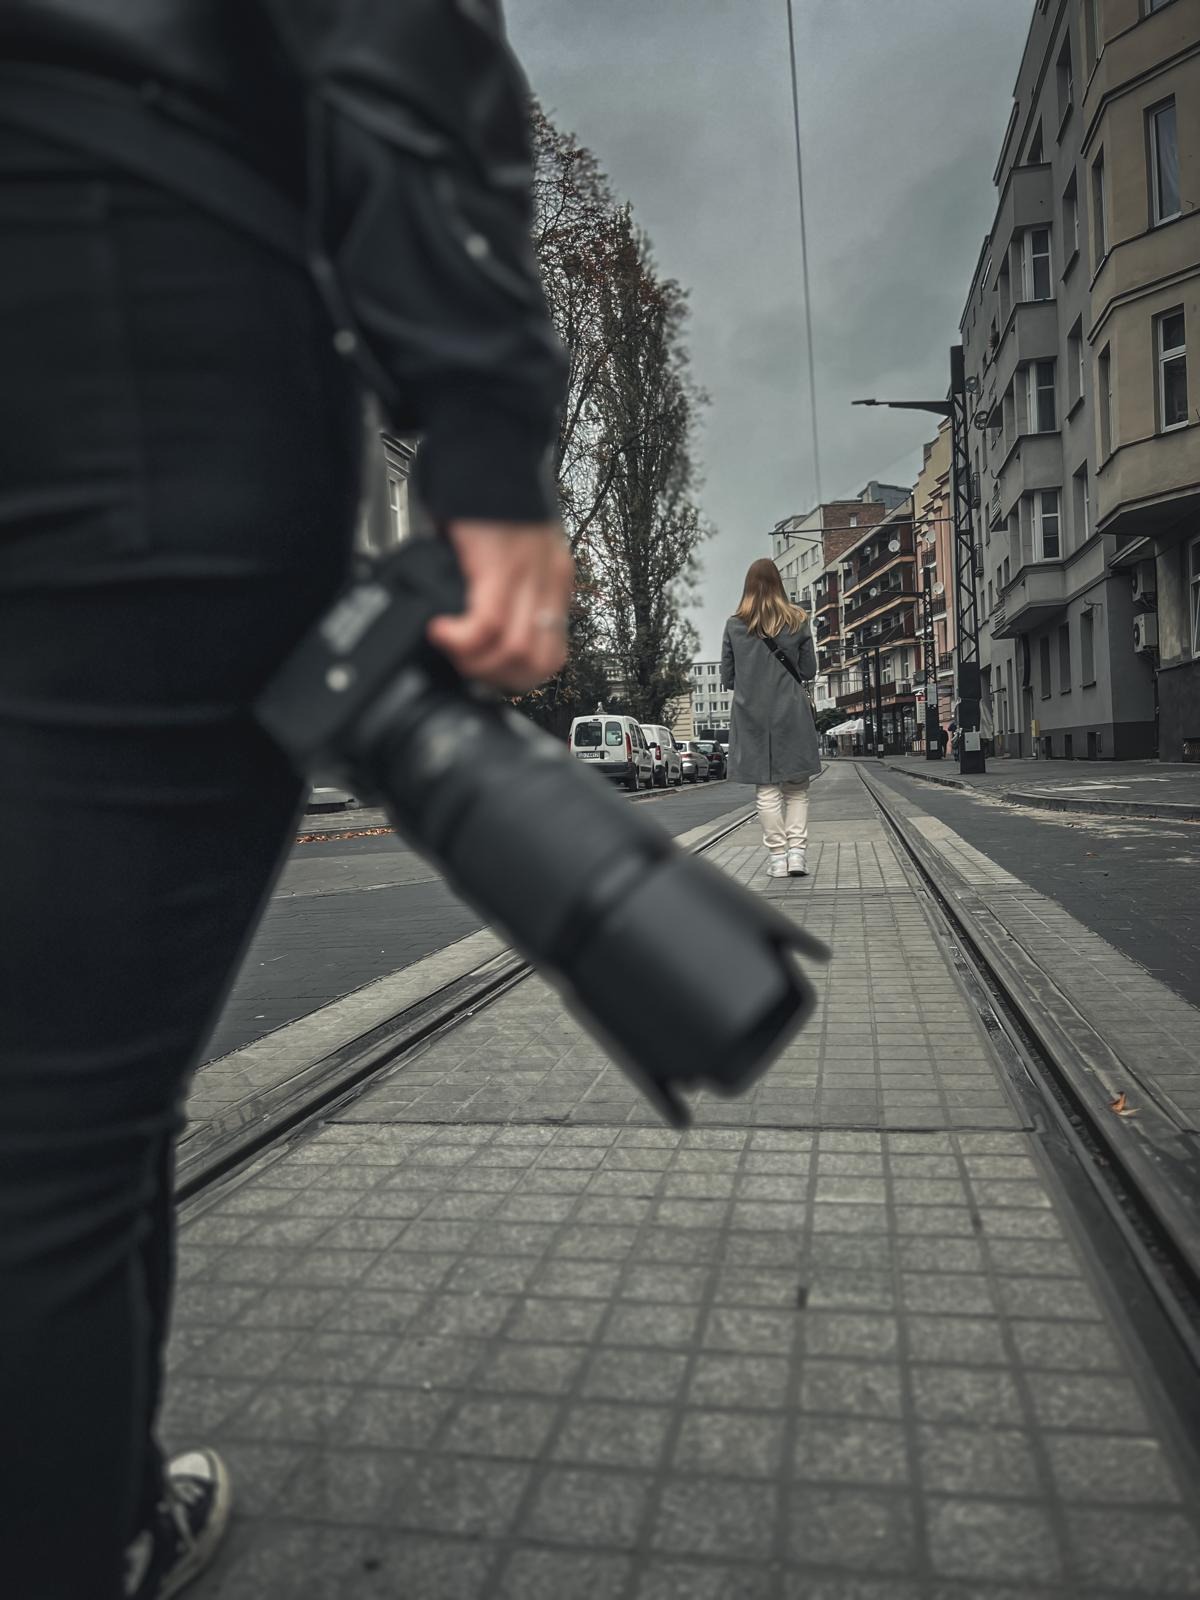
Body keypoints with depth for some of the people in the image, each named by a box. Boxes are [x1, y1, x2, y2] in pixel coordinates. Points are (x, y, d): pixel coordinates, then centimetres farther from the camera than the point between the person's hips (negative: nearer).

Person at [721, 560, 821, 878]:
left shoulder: (734, 625, 1)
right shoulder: (798, 620, 1)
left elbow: (727, 677, 4)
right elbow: (809, 671, 4)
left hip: (752, 715, 0)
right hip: (792, 713, 0)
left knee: (766, 788, 3)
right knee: (796, 786, 7)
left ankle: (778, 855, 4)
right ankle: (797, 851, -1)